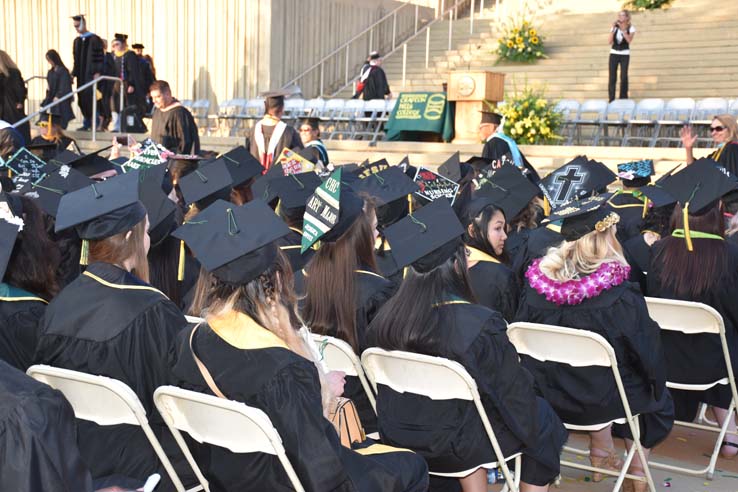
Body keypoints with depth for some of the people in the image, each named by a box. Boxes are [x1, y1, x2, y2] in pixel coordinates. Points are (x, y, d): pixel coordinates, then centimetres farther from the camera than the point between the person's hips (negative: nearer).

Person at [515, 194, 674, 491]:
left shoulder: (538, 280, -14)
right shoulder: (620, 294, -25)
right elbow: (647, 355, -15)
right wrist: (656, 386, 8)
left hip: (548, 397, 4)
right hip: (600, 401, -3)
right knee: (656, 398, 27)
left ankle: (601, 455, 35)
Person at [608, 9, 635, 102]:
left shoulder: (631, 28, -4)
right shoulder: (614, 27, 2)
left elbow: (629, 40, -20)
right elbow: (609, 42, -8)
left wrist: (622, 28, -24)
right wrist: (613, 28, -15)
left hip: (625, 55, -1)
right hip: (614, 54, 1)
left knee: (624, 77, -6)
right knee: (612, 78, -6)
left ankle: (623, 99, 8)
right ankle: (611, 99, 0)